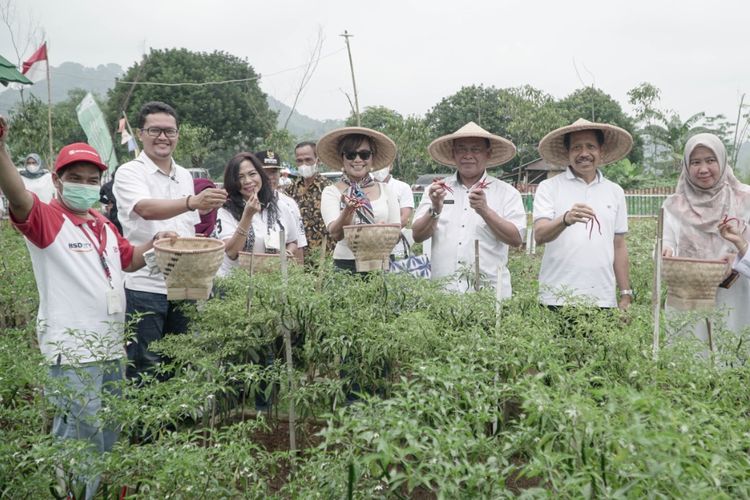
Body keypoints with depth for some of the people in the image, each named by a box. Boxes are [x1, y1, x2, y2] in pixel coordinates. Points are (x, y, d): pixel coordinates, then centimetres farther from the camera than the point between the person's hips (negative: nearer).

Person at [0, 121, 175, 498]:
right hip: (72, 350, -8)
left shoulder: (104, 226, 13)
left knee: (108, 435, 21)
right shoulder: (46, 219, -10)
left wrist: (155, 241, 10)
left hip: (111, 346, 8)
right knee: (82, 438, -3)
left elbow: (129, 260, 28)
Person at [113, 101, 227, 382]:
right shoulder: (130, 173, -7)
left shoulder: (185, 176, 13)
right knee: (145, 372, 1)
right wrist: (192, 202, -45)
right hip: (144, 287, -6)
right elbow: (146, 209, -28)